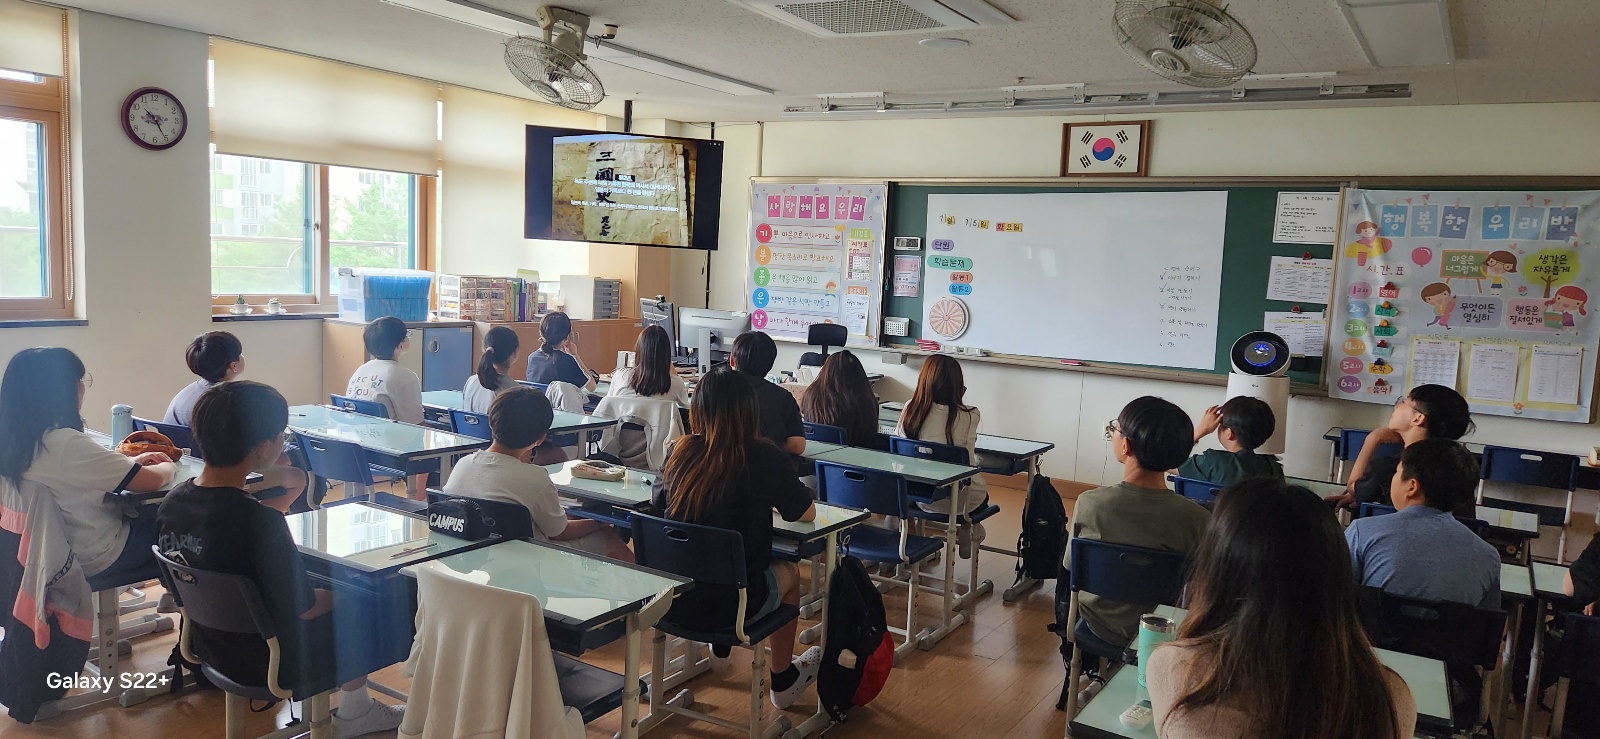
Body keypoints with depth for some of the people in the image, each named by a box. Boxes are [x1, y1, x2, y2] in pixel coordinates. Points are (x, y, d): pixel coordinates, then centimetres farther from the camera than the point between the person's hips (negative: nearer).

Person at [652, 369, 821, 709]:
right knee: (788, 571, 27)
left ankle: (720, 645, 55)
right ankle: (783, 682, 43)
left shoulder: (681, 451, -5)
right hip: (729, 604, -4)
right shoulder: (764, 458, -14)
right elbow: (807, 513, 0)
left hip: (669, 598, 4)